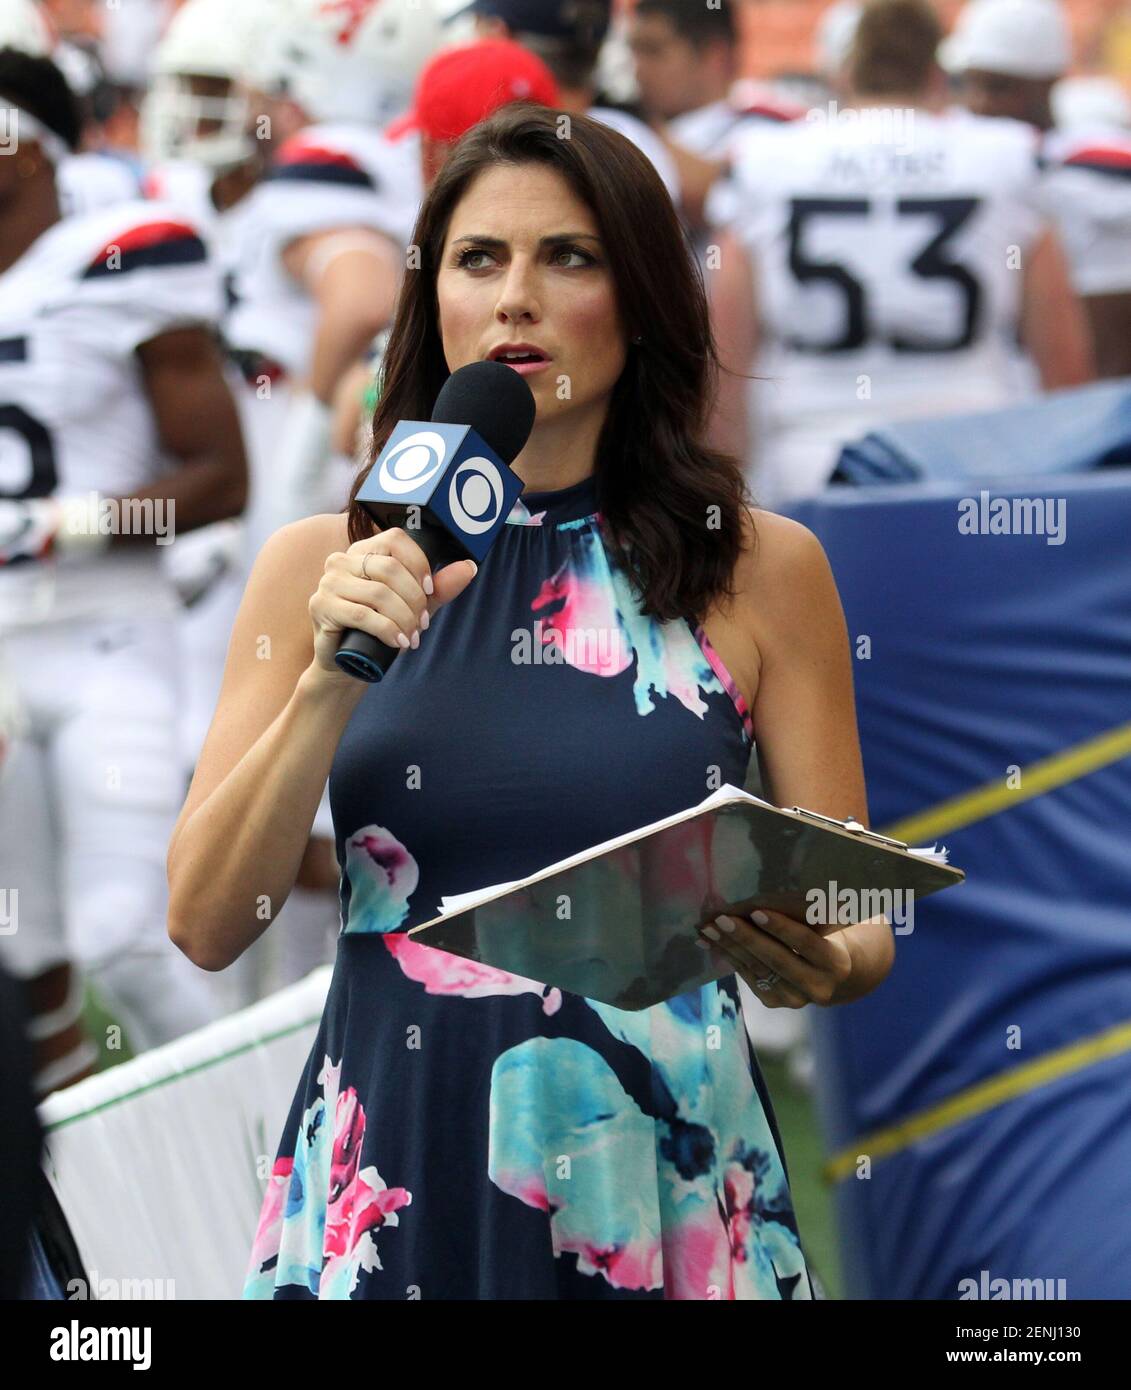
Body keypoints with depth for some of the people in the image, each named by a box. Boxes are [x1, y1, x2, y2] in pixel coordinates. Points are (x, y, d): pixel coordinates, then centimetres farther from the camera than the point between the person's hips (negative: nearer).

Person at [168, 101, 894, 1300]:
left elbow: (856, 925, 4)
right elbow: (206, 926, -2)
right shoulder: (325, 567, 4)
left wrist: (824, 965, -18)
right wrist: (331, 683, -14)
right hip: (394, 1182, 1)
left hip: (664, 1189, 0)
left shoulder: (760, 570, 1)